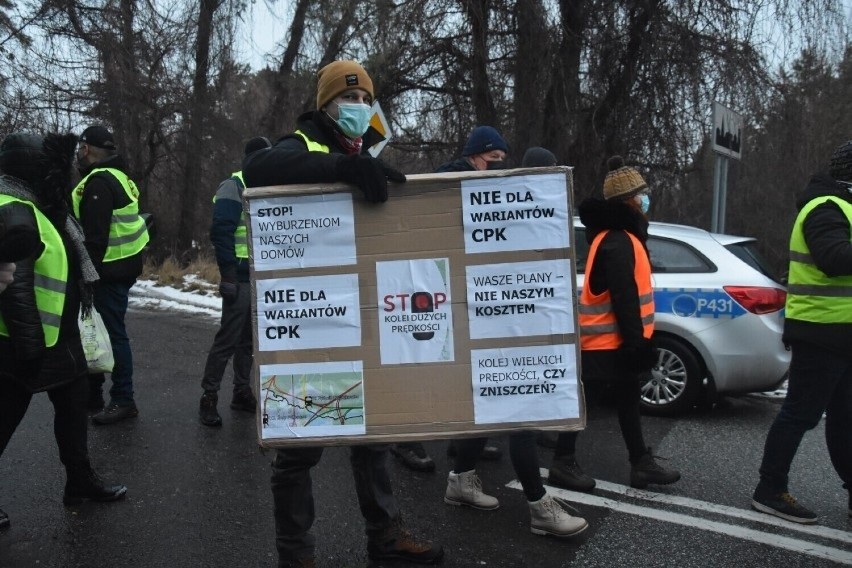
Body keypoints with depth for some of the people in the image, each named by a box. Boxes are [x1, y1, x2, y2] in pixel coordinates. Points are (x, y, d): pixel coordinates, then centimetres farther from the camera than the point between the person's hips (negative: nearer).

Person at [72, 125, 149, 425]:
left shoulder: (99, 182, -15)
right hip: (122, 266, 10)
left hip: (109, 271, -10)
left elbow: (96, 236, -21)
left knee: (112, 333, -4)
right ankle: (92, 395, 27)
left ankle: (123, 400, 4)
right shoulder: (117, 177, 17)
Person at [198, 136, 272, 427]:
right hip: (240, 277, -7)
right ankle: (209, 397, 3)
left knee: (250, 339, 13)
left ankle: (242, 391, 22)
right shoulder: (234, 187, -7)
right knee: (228, 339, -6)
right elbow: (220, 232, -14)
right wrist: (228, 274, -20)